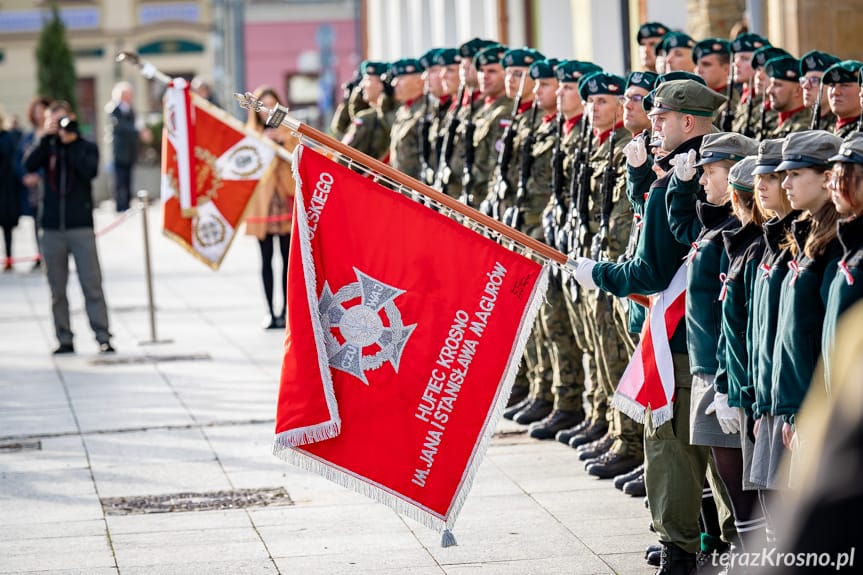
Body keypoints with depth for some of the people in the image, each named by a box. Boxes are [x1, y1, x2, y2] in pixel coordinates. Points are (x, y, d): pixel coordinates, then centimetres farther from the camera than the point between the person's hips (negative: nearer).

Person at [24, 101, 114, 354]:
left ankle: (103, 338, -6)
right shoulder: (47, 146, 9)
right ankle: (65, 340, 11)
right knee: (58, 289, 5)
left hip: (80, 225, -3)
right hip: (52, 227, 3)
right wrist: (46, 136, -13)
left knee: (92, 284, -6)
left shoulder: (86, 147, 4)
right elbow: (29, 165, -9)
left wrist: (70, 142, -11)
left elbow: (90, 170, -14)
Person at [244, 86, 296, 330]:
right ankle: (271, 312, 2)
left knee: (287, 257, -2)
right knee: (266, 258, 0)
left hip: (286, 199, 0)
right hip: (262, 201, 0)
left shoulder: (288, 131, 8)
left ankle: (286, 311, 2)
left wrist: (286, 142, -14)